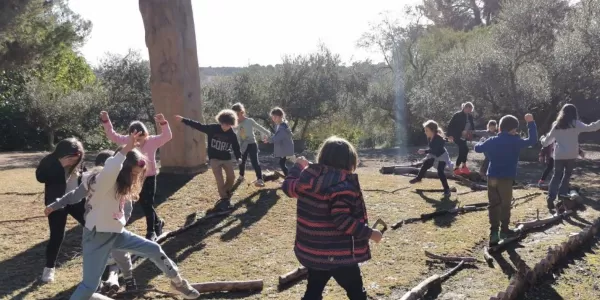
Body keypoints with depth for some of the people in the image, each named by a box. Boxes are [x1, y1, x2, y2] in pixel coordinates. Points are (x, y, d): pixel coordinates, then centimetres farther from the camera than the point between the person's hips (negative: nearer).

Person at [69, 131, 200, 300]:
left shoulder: (121, 184, 4)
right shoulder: (104, 182, -23)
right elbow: (109, 170, -47)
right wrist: (126, 149, -46)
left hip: (117, 234, 9)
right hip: (97, 236, -9)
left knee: (154, 250, 10)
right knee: (90, 285, -7)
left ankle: (178, 282, 29)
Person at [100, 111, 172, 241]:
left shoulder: (152, 141, -13)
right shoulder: (127, 141, -2)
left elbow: (167, 136, -25)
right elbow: (112, 135, -3)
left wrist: (163, 123, -42)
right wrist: (106, 121, -15)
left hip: (149, 177, -5)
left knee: (148, 204, -2)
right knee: (144, 204, 15)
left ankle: (151, 232, 10)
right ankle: (158, 222, 37)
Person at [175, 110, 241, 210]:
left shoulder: (232, 135, -6)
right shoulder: (212, 128, -12)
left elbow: (236, 147, 1)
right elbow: (198, 125, -13)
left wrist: (238, 157, -11)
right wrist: (183, 120, -17)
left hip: (226, 159, 3)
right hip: (214, 159, -3)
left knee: (231, 177, 4)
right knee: (219, 179, -9)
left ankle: (226, 194, 28)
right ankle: (224, 199, 1)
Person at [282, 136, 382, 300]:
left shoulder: (308, 176, 0)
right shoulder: (343, 185, -22)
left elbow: (289, 187, 18)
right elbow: (342, 220, -27)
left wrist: (298, 166, 33)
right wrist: (369, 232, -17)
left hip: (311, 251, 7)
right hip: (339, 254, -7)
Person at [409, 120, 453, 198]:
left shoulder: (438, 139, -34)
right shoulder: (430, 138, -9)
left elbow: (434, 150, -39)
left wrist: (425, 151, -45)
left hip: (441, 156, -9)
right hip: (434, 156, 9)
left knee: (440, 173, -17)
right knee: (425, 165, 18)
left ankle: (447, 190, -11)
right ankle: (418, 178, 43)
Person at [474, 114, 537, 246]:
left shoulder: (492, 141, 5)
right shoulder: (515, 141, -7)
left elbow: (478, 148, 17)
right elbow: (532, 140, -4)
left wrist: (481, 142, 39)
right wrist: (531, 123, 1)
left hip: (492, 177, 4)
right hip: (506, 178, -4)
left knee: (493, 205, 7)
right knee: (505, 204, 10)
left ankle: (494, 231, 1)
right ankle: (504, 230, 20)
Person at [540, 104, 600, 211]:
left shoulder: (556, 125, 5)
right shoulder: (575, 124, -5)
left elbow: (548, 139, 13)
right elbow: (589, 128, -14)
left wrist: (543, 140, 34)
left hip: (558, 155, 3)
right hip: (570, 156, -3)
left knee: (557, 176, 12)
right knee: (567, 176, 10)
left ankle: (551, 198, 0)